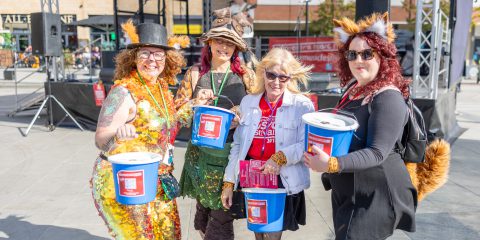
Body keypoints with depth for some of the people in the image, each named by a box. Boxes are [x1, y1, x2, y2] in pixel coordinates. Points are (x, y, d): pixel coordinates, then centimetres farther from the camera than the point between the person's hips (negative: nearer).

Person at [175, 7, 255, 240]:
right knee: (204, 209, 13)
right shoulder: (195, 73, 2)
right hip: (201, 153, 2)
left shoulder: (245, 75, -1)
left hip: (233, 154, -1)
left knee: (223, 214, 0)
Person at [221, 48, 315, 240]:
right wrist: (229, 182, 7)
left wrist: (281, 157, -26)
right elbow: (237, 145, 7)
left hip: (283, 180, -3)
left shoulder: (302, 105, -8)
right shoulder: (248, 102, 3)